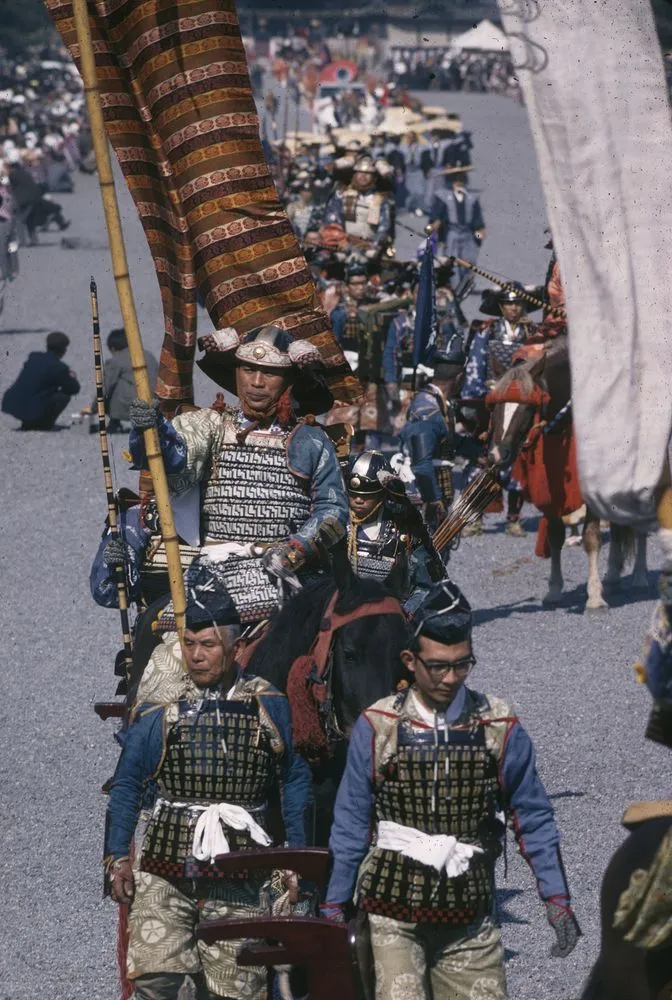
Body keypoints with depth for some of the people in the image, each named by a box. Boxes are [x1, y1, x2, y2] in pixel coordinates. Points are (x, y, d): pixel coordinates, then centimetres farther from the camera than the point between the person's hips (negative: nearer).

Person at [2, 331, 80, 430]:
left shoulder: (33, 356, 13)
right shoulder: (59, 367, -8)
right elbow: (74, 389, 2)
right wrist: (72, 378, 23)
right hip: (31, 410, -7)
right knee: (64, 395, 3)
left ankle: (28, 424, 23)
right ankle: (45, 424, 4)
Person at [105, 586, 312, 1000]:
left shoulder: (268, 706, 4)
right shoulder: (161, 709, 4)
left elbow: (294, 782, 11)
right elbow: (127, 786, 11)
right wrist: (118, 857, 4)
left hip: (238, 883, 0)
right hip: (165, 875, 0)